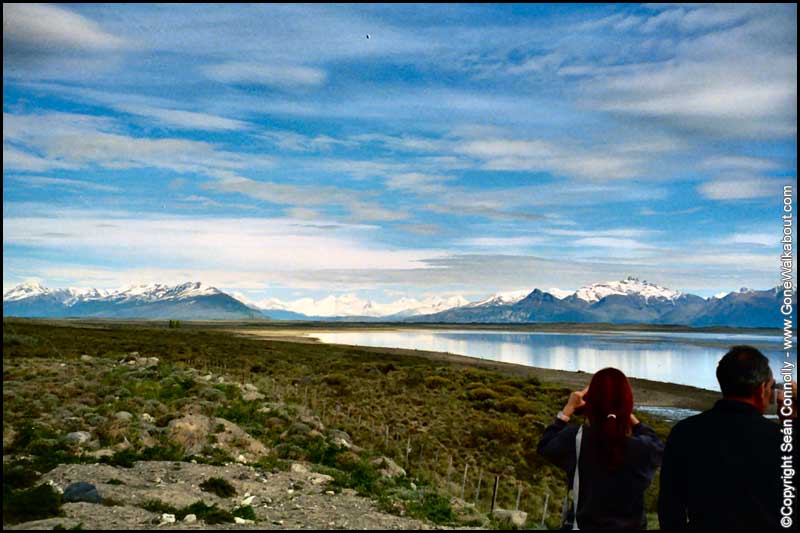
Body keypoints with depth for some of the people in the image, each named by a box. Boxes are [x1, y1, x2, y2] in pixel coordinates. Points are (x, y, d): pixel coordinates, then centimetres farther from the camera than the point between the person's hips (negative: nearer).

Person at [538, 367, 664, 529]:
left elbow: (545, 446, 2)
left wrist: (568, 409, 6)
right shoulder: (643, 448, -21)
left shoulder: (575, 439, -21)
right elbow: (657, 445, 5)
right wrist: (628, 414, 6)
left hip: (586, 525, 0)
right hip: (632, 525, 0)